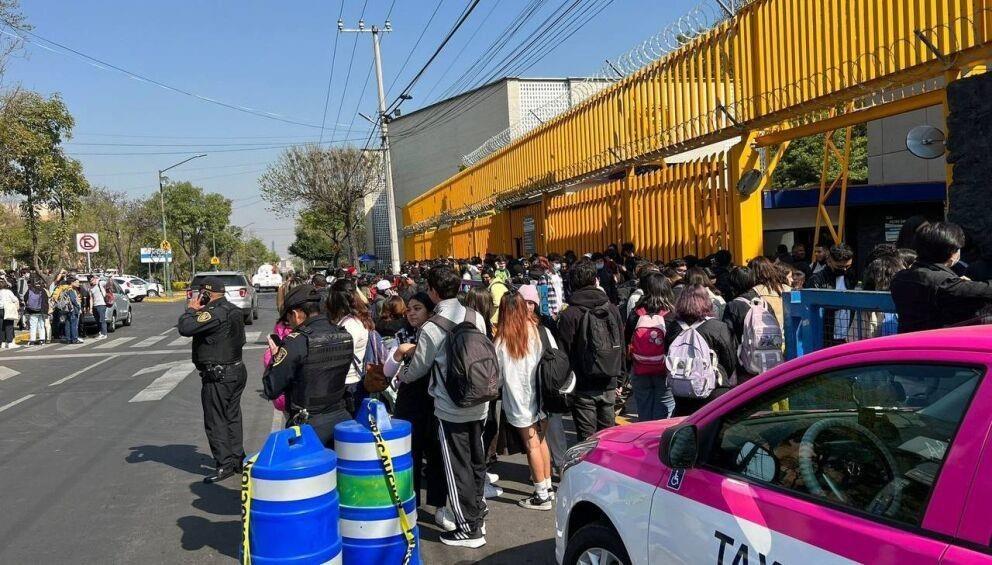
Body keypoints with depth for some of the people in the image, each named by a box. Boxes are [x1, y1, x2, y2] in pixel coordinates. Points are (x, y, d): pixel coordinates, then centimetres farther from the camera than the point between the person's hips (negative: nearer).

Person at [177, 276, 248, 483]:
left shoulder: (215, 313, -22)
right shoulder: (234, 310, 9)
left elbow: (185, 328, -29)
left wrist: (191, 310, -9)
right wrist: (197, 312, 12)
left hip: (218, 377, -9)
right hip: (237, 371, 10)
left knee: (215, 422, 0)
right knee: (232, 417, 17)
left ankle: (225, 465, 3)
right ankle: (238, 459, 25)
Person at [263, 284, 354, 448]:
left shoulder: (296, 342, -18)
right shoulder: (344, 336, 1)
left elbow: (271, 390, -14)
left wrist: (276, 356, 2)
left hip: (309, 426, -5)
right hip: (341, 418, 6)